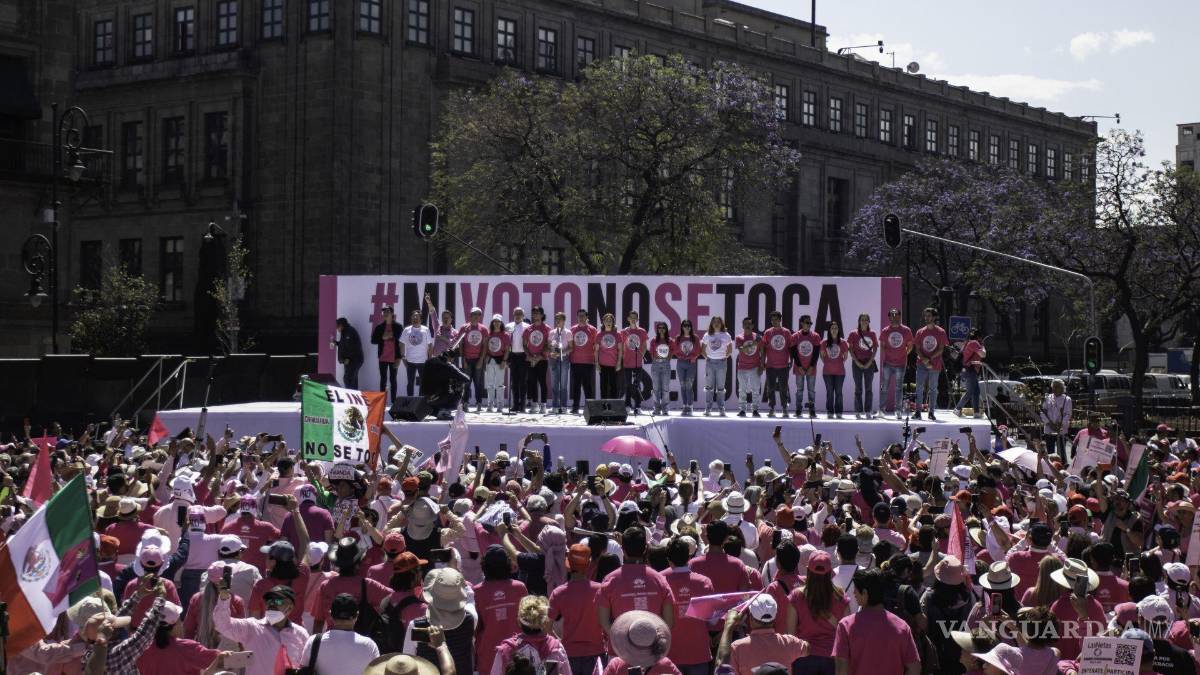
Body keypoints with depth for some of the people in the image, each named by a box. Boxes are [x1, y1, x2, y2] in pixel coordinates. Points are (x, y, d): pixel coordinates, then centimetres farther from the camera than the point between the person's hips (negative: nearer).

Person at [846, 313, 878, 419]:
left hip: (869, 363, 2)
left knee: (869, 388, 2)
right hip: (857, 363, -2)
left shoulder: (872, 334, 5)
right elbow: (851, 349, -1)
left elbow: (875, 349, 5)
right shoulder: (854, 334, 0)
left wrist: (870, 362, -7)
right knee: (858, 388, 1)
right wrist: (857, 362, -10)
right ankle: (858, 412, 4)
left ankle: (868, 412, 6)